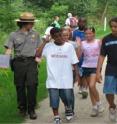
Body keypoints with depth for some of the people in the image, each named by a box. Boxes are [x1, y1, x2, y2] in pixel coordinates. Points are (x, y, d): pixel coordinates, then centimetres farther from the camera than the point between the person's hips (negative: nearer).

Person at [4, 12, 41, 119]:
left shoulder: (35, 34, 10)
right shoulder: (14, 35, 3)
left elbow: (38, 48, 15)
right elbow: (9, 49, -2)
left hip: (31, 62, 1)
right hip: (19, 62, 0)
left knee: (32, 85, -10)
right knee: (20, 86, 7)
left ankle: (31, 109, 2)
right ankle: (22, 108, 23)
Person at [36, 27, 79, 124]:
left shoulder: (69, 46, 0)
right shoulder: (48, 46, -1)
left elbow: (74, 63, 3)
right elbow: (38, 54, -16)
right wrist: (45, 42, -12)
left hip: (66, 80, 0)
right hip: (53, 80, 0)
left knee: (68, 99, 9)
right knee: (54, 101, 4)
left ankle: (68, 108, 42)